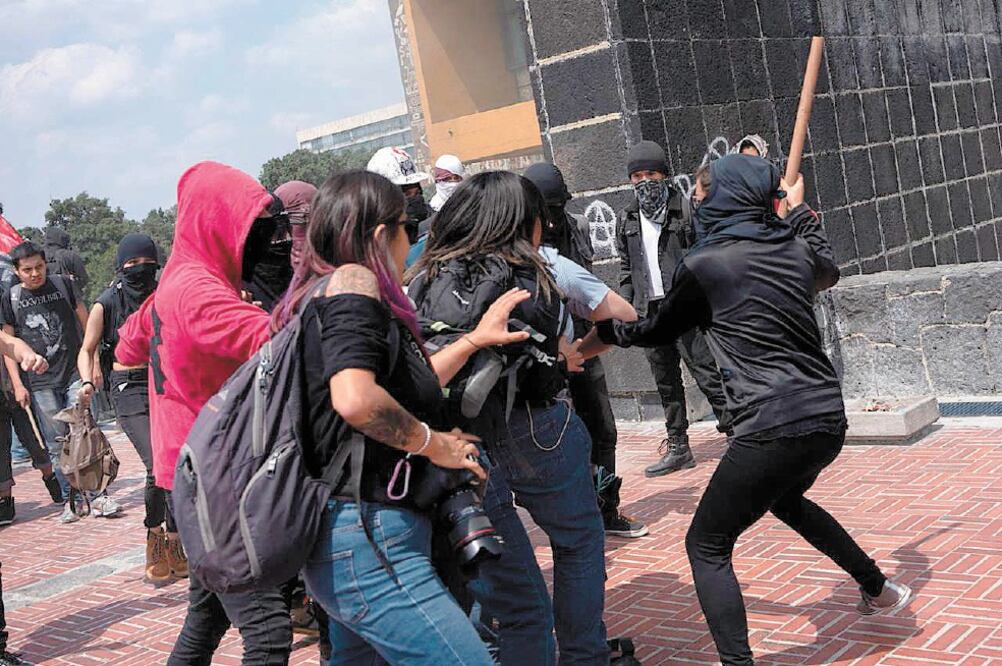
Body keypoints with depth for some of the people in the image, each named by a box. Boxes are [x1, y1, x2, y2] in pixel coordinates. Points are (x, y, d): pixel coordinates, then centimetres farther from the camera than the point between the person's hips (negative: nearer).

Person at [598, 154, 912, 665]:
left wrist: (605, 331, 27)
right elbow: (828, 272, 35)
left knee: (706, 547, 3)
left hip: (772, 428, -8)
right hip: (828, 418, 8)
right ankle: (879, 590, 49)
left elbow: (657, 331, 9)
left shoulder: (704, 265, -7)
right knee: (787, 500, 36)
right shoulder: (796, 248, 9)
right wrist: (799, 210, 46)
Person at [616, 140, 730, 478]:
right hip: (649, 312, 5)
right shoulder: (627, 220, 12)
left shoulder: (684, 210, -2)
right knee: (666, 383, 10)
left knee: (705, 372, -8)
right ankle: (678, 447, 19)